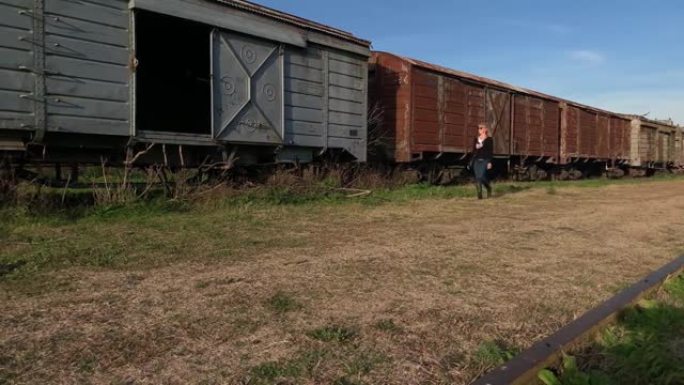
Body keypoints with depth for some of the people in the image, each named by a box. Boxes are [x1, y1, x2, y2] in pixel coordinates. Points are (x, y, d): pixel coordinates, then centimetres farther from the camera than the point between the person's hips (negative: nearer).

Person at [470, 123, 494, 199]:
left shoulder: (489, 139, 0)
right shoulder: (476, 140, 13)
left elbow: (491, 151, -4)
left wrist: (490, 162, -12)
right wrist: (471, 161, 9)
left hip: (485, 160, -5)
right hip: (476, 160, 5)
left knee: (481, 176, -16)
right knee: (477, 177, -1)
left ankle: (489, 188, 11)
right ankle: (479, 194, 5)